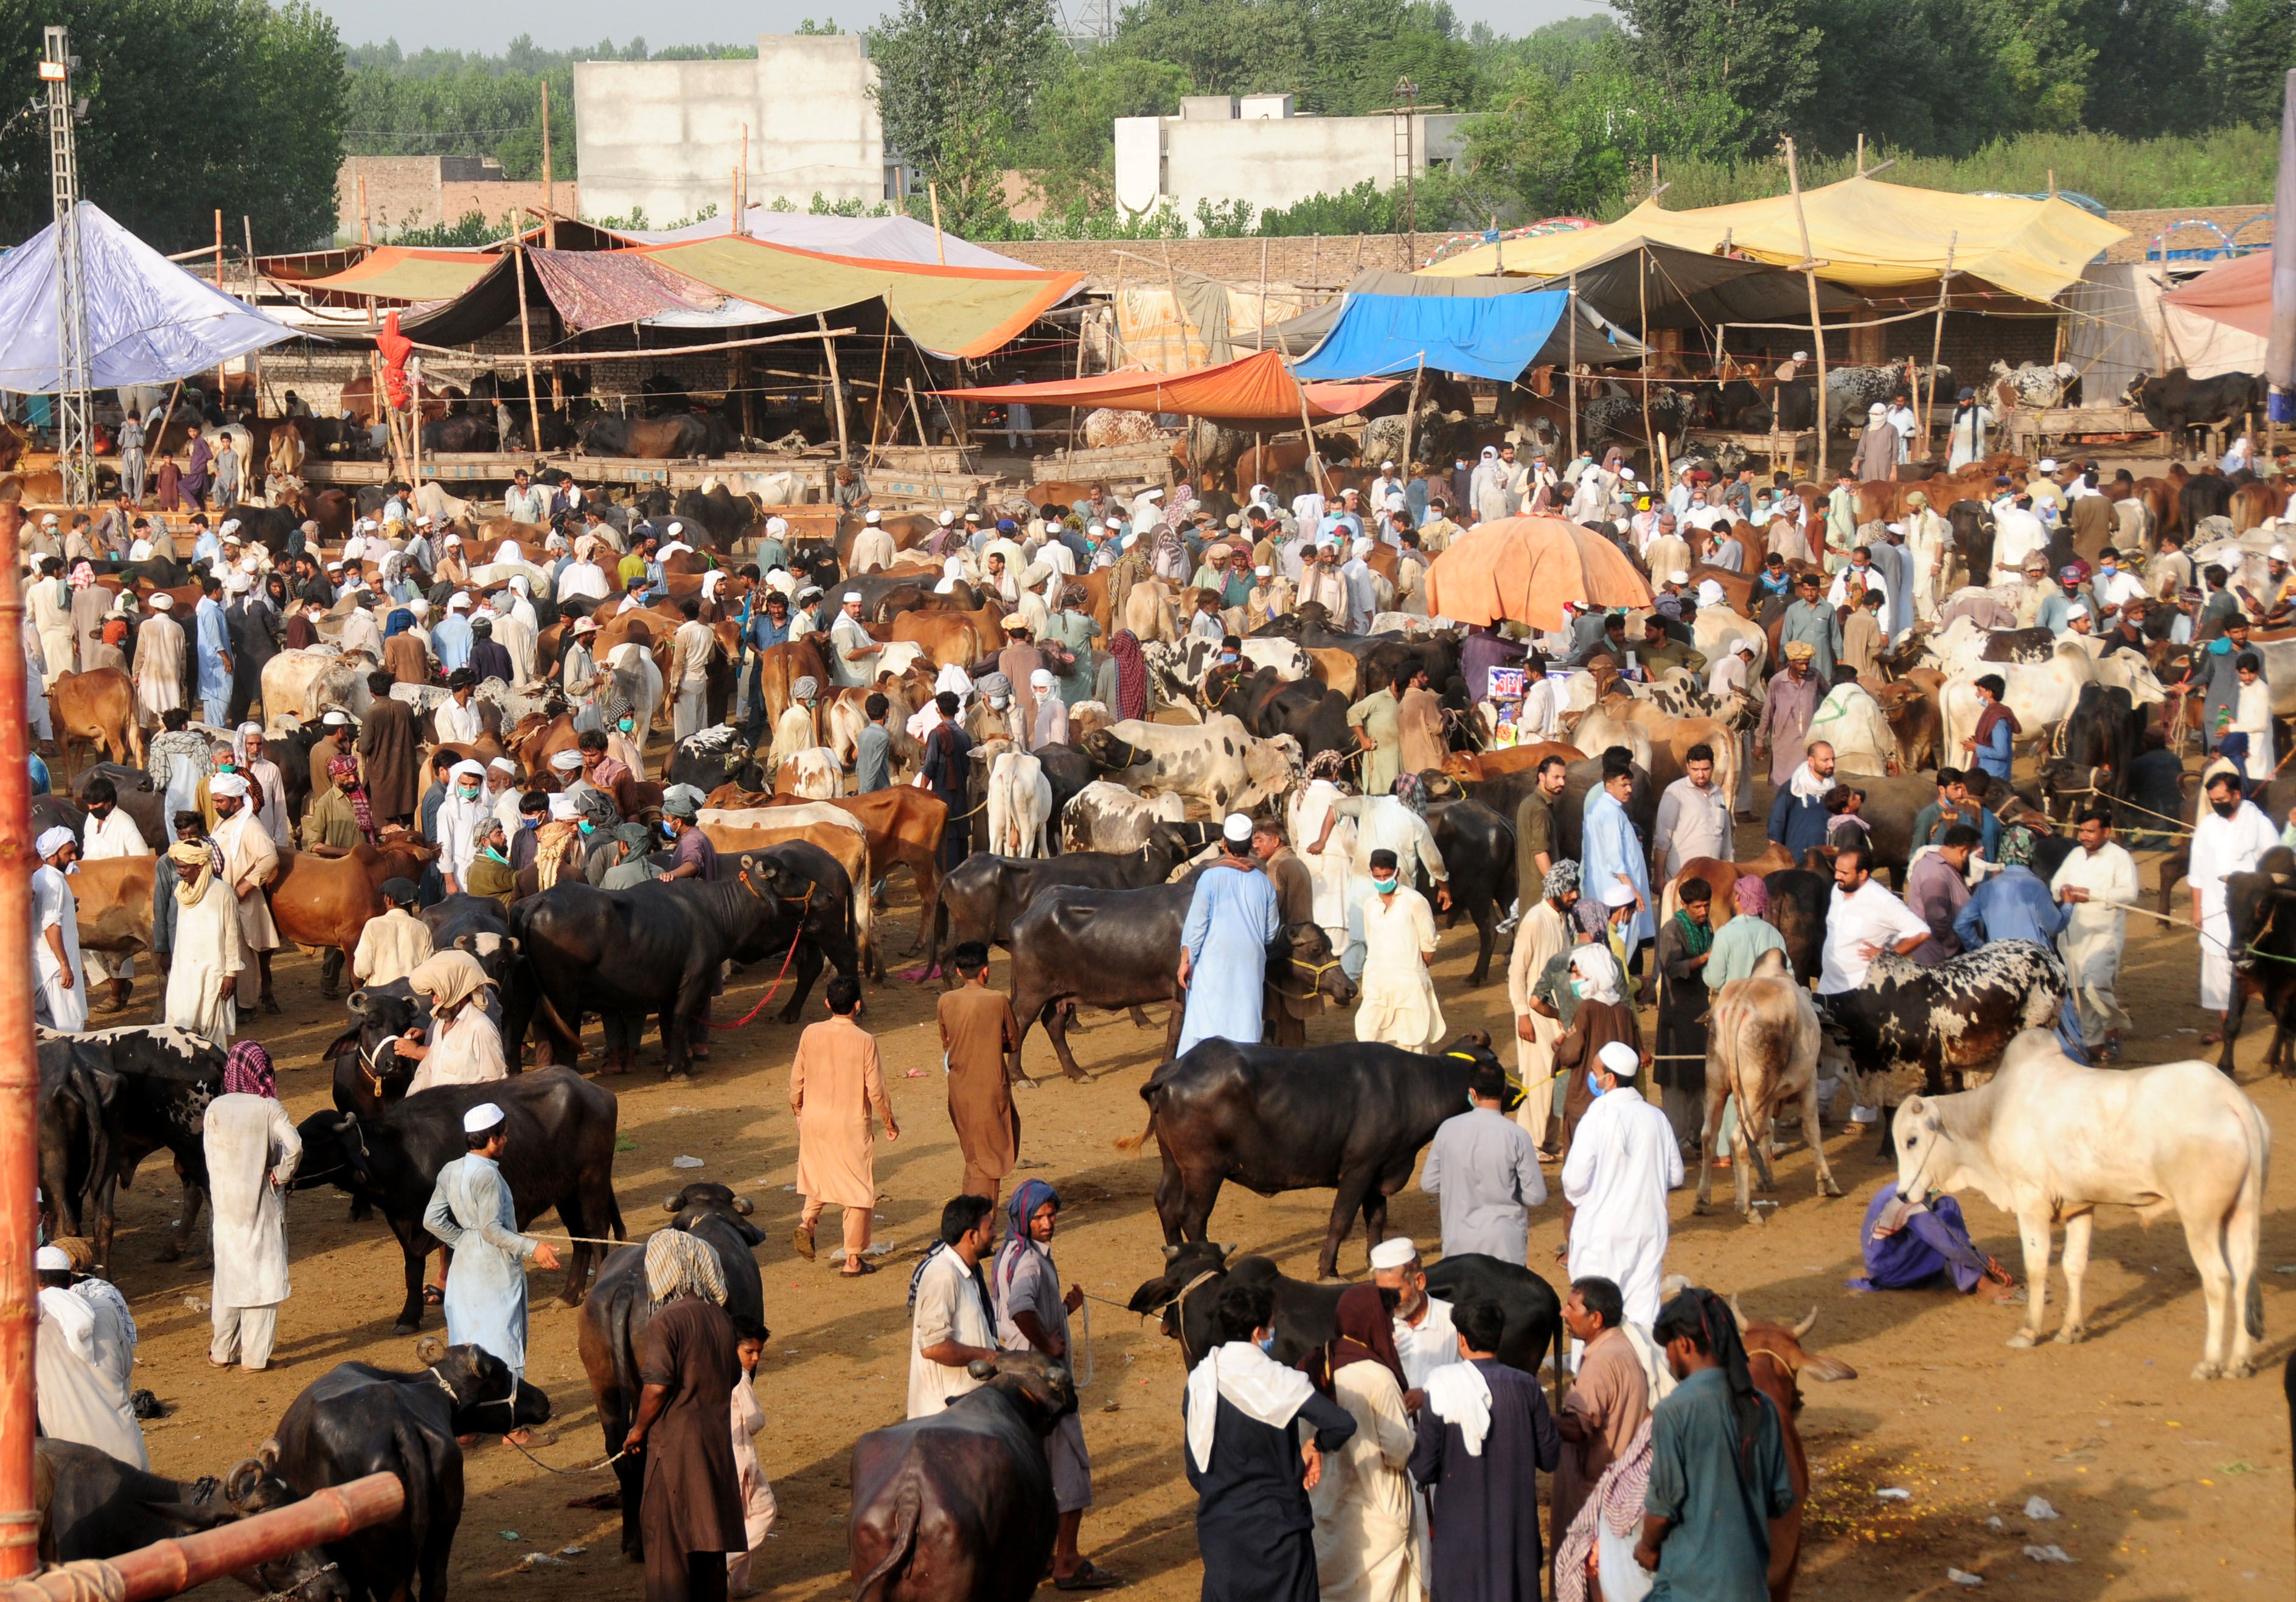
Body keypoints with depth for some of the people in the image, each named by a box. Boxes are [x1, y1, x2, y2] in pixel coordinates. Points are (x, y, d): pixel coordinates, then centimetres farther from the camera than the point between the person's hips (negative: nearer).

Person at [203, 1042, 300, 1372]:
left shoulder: (215, 1109, -3)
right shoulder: (269, 1109, -12)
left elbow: (210, 1156, 3)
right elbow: (294, 1146, -25)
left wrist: (216, 1202, 12)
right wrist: (281, 1175, -8)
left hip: (225, 1205, 3)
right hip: (263, 1206, -3)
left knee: (228, 1275, 15)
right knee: (262, 1278, 4)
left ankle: (222, 1352, 22)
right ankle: (255, 1357, 4)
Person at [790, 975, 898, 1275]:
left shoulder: (811, 1034, -6)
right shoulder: (864, 1042, -16)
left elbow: (797, 1079, 3)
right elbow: (875, 1091, -12)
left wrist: (797, 1110, 21)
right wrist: (890, 1122, 4)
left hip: (814, 1120, 4)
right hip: (851, 1125, -4)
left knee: (820, 1177, 26)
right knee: (858, 1192, 7)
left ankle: (807, 1221, 2)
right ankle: (853, 1260, 9)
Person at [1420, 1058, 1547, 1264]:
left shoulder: (1448, 1129, -5)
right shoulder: (1517, 1136, -12)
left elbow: (1429, 1184, 4)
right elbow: (1536, 1197, -8)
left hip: (1458, 1245, 2)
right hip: (1506, 1246, -2)